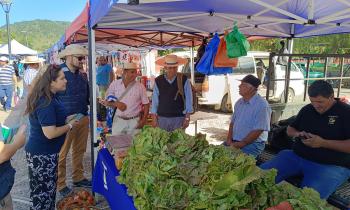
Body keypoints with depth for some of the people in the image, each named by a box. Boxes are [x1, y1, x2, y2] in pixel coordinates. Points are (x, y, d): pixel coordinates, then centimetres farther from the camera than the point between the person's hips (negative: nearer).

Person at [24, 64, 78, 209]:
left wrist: (66, 120, 10)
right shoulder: (46, 103, -25)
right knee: (43, 194, 5)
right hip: (42, 155, -10)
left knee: (47, 190, 22)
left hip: (45, 152, 10)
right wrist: (70, 125, -15)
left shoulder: (49, 97, 6)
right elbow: (50, 133, -28)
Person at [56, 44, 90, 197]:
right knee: (61, 154, 5)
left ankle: (78, 178, 34)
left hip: (83, 118, 7)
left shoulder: (81, 76, 9)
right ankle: (60, 184, 20)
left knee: (79, 150, 18)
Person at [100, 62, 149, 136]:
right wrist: (115, 104, -14)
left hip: (134, 121, -1)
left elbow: (146, 104, 1)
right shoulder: (115, 84, 0)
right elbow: (107, 102, 6)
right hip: (118, 121, 1)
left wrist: (143, 120, -7)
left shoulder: (140, 87, -4)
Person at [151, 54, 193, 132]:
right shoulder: (158, 81, 1)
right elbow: (154, 101, 5)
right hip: (162, 118, 1)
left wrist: (187, 118, -3)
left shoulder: (184, 80, -2)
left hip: (179, 118, -1)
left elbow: (188, 100, 0)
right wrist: (154, 118, 3)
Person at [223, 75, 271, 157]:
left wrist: (240, 144, -18)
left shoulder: (262, 105, -15)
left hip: (253, 143, -7)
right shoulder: (239, 102, 9)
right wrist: (229, 140, -1)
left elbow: (258, 131, -19)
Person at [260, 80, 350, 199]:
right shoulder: (307, 110, 12)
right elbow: (290, 129, 23)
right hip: (296, 157, 5)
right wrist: (298, 134, 0)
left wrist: (323, 143, -20)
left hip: (330, 165, -5)